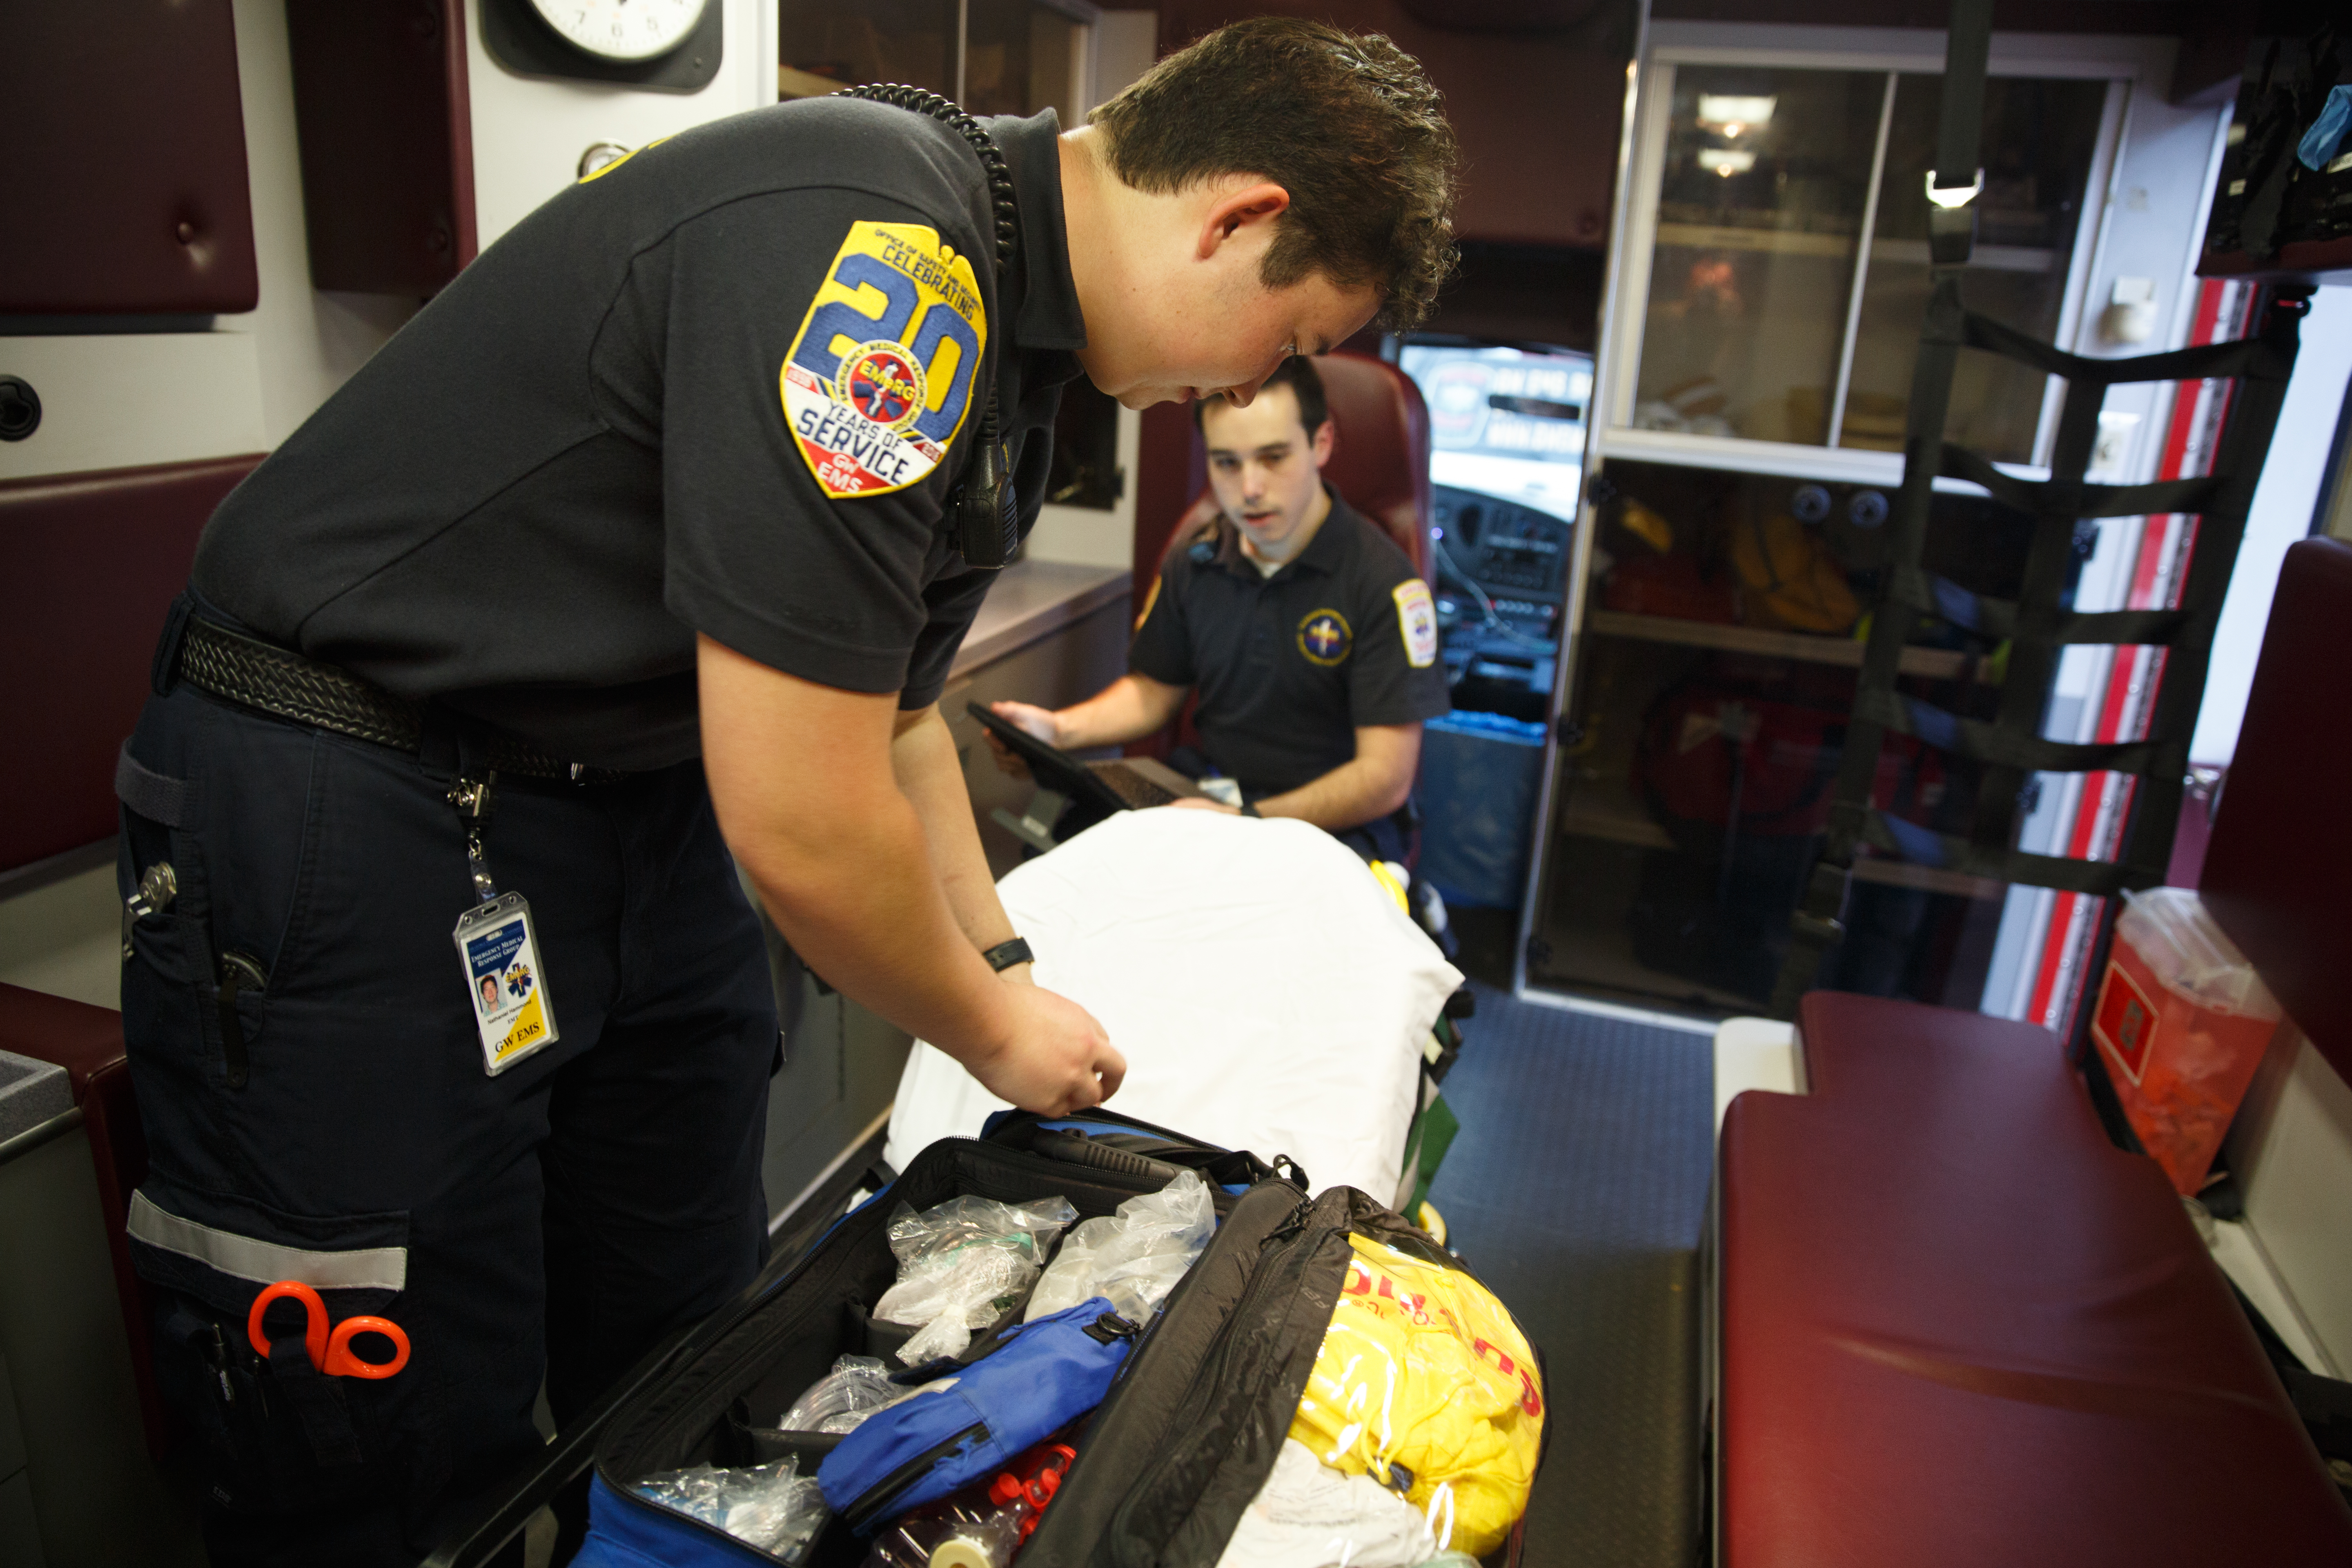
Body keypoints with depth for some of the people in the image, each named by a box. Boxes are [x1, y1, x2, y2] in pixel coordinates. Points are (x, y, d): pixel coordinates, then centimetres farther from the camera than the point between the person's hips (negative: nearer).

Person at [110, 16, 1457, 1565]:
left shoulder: (1003, 329, 6)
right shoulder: (875, 255, -27)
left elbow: (889, 707, 15)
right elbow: (799, 825, -26)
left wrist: (1004, 970, 15)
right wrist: (993, 1034, -7)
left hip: (631, 789, 9)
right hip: (357, 802, -9)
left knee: (691, 1380, 15)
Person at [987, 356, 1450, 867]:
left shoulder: (1384, 581, -14)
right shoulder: (1195, 564, 6)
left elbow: (1385, 777, -16)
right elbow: (1153, 691, 20)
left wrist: (1246, 823, -24)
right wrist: (1060, 729, 0)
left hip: (1336, 824, -5)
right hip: (1207, 792, 5)